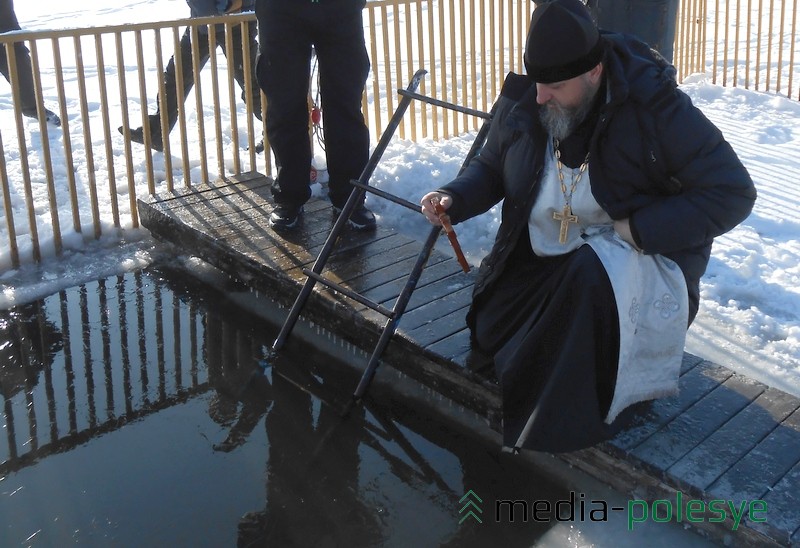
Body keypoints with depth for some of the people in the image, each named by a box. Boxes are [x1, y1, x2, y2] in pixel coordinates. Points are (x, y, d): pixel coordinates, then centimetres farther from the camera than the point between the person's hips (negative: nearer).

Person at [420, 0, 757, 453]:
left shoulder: (657, 108, -21)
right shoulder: (522, 100, -7)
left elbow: (733, 193, -18)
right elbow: (492, 166, 10)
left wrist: (640, 229, -27)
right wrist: (454, 199, -12)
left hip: (641, 258, -5)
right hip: (541, 260, 6)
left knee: (592, 276, -38)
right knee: (489, 334, -2)